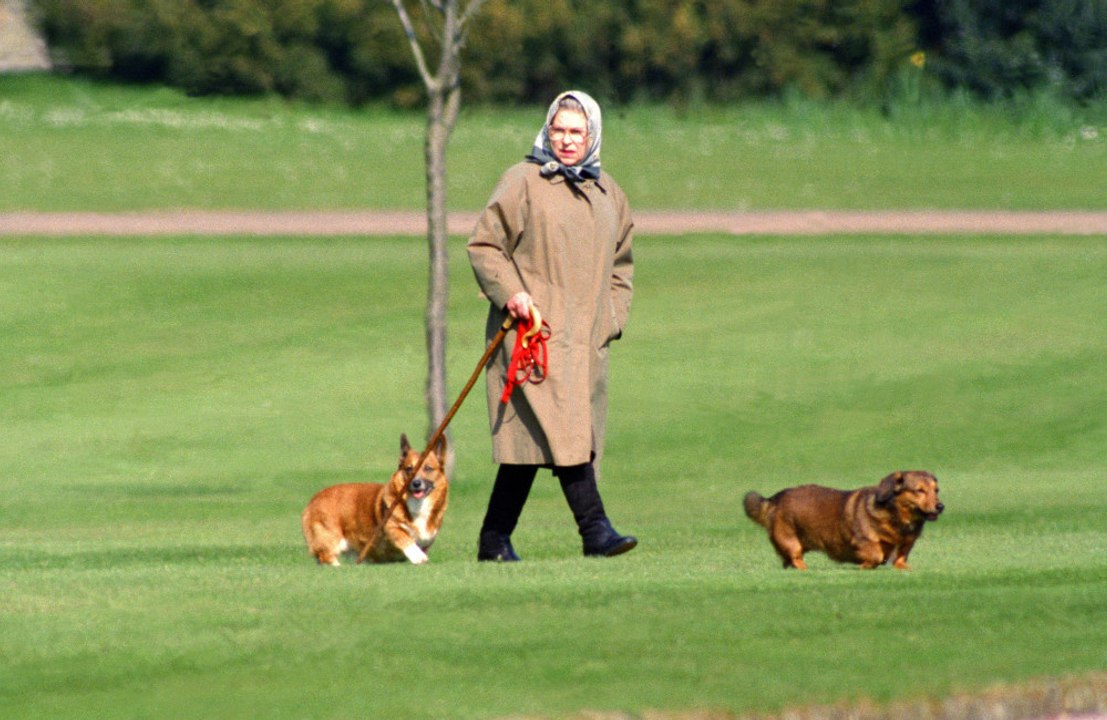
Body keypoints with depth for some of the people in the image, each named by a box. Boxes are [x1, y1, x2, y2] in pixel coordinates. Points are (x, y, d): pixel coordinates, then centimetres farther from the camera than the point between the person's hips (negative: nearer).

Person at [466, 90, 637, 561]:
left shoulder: (607, 193, 17)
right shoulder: (522, 182, -2)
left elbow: (620, 263, 26)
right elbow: (484, 246, -2)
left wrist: (613, 318, 14)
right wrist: (509, 291, -16)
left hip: (585, 337, 6)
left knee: (530, 439, 6)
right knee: (562, 428, -18)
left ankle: (495, 539, 9)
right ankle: (595, 530, -23)